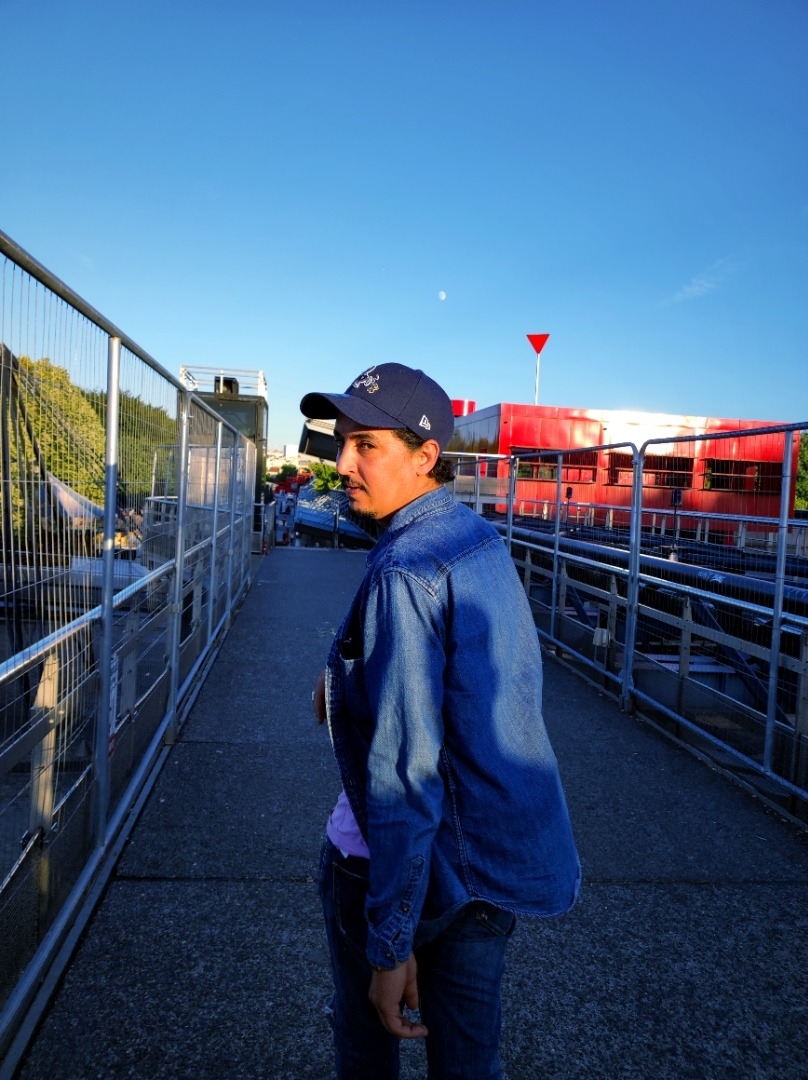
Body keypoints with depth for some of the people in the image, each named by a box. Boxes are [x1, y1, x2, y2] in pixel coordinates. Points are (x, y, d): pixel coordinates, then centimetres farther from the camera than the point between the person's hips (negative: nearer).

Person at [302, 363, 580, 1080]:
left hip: (409, 860, -7)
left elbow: (404, 773, -28)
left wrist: (389, 945, -23)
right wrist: (349, 682, 12)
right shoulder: (483, 540, 2)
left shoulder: (403, 574, -25)